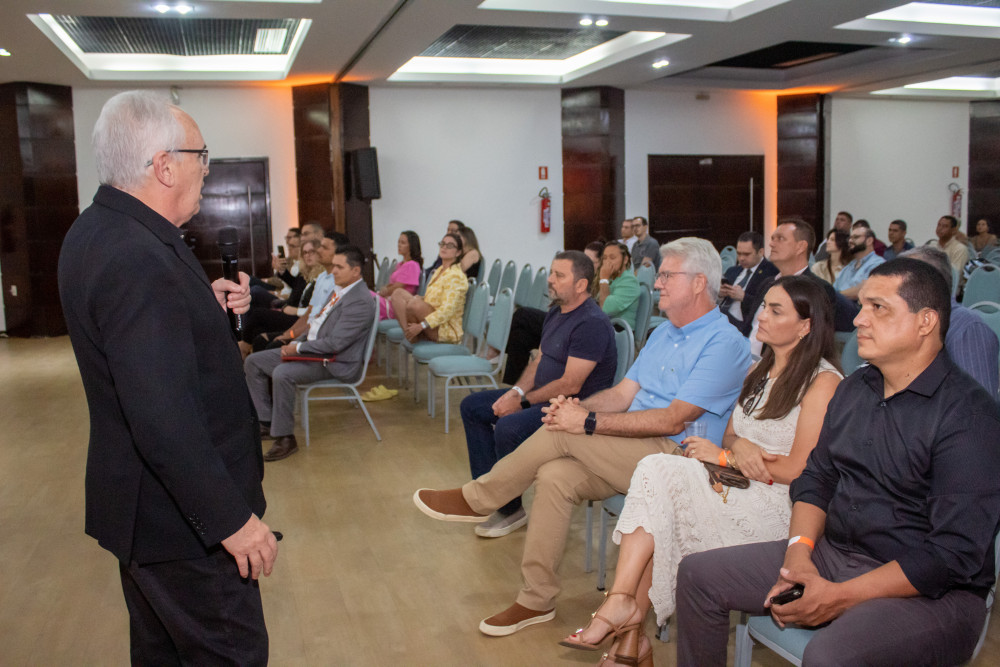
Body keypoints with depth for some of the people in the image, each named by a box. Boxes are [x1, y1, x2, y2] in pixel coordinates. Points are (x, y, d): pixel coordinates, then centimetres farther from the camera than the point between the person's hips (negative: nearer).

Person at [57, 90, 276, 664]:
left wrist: (208, 304, 4)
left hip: (140, 502, 10)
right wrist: (232, 519, -24)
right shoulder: (137, 260, -28)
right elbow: (164, 420, -31)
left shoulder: (97, 230, 5)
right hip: (179, 516, -10)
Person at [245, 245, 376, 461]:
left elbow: (335, 343, -24)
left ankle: (285, 438, -19)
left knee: (282, 374, -33)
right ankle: (268, 421, 13)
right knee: (253, 362, 7)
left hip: (336, 363, -10)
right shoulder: (340, 290, 12)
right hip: (312, 350, 10)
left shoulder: (360, 301, -19)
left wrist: (298, 348, -15)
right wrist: (295, 343, 4)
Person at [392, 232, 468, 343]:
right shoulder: (439, 270, 15)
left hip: (448, 330, -9)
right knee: (398, 293, -5)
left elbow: (447, 310, -23)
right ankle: (410, 336, -16)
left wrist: (421, 326, -27)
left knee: (415, 304, -33)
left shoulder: (455, 275, -15)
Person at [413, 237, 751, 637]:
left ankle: (476, 500, -4)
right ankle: (536, 600, -8)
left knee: (565, 433, -22)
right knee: (554, 476, -19)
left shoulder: (723, 342, -12)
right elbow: (623, 394, 14)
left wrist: (589, 422, -22)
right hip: (633, 452, 8)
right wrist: (578, 407, -7)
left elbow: (673, 420, -20)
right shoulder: (663, 333, 18)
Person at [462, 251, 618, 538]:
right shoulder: (555, 313, 11)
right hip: (542, 399, 11)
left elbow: (570, 385, -24)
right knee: (472, 406, 7)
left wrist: (524, 402, -18)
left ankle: (511, 510, -9)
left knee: (508, 427, -32)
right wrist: (517, 391, -2)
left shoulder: (592, 324, -21)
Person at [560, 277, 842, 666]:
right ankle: (630, 619, -23)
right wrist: (738, 446, -9)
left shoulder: (823, 382, -9)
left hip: (779, 506, -7)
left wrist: (723, 456, -8)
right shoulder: (760, 371, 17)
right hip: (738, 488, 7)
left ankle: (625, 605, -16)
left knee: (657, 473, -23)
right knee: (655, 470, -23)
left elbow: (798, 470, -13)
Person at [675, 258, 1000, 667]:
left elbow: (956, 553, -20)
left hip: (930, 591, -7)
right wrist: (799, 549, -5)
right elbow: (816, 478, 15)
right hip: (832, 554, 7)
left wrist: (840, 596, -22)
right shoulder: (852, 391, 11)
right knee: (698, 573, 0)